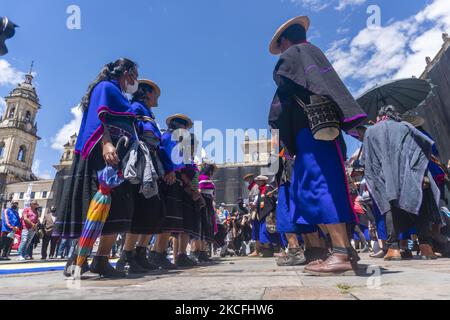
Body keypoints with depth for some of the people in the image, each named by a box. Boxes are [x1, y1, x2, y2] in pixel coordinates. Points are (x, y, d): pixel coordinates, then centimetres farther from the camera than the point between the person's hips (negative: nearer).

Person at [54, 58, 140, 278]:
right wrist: (106, 144, -28)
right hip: (103, 153, -9)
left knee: (114, 209, 1)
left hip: (117, 156, 9)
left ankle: (101, 259, 1)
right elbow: (99, 117, -13)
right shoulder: (106, 87, 4)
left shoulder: (119, 97, 30)